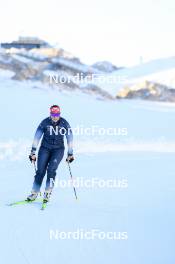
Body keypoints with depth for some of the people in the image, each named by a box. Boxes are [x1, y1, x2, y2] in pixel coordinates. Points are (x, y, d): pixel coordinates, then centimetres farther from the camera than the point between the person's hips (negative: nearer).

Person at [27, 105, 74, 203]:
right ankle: (34, 193, 4)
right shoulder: (45, 122, -9)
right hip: (45, 148, 1)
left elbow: (70, 139, 0)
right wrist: (33, 152, -8)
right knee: (40, 171, -7)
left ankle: (48, 193, -8)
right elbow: (37, 137, -5)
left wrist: (70, 154, 1)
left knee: (51, 169, -19)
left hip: (58, 149, -1)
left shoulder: (64, 124, -8)